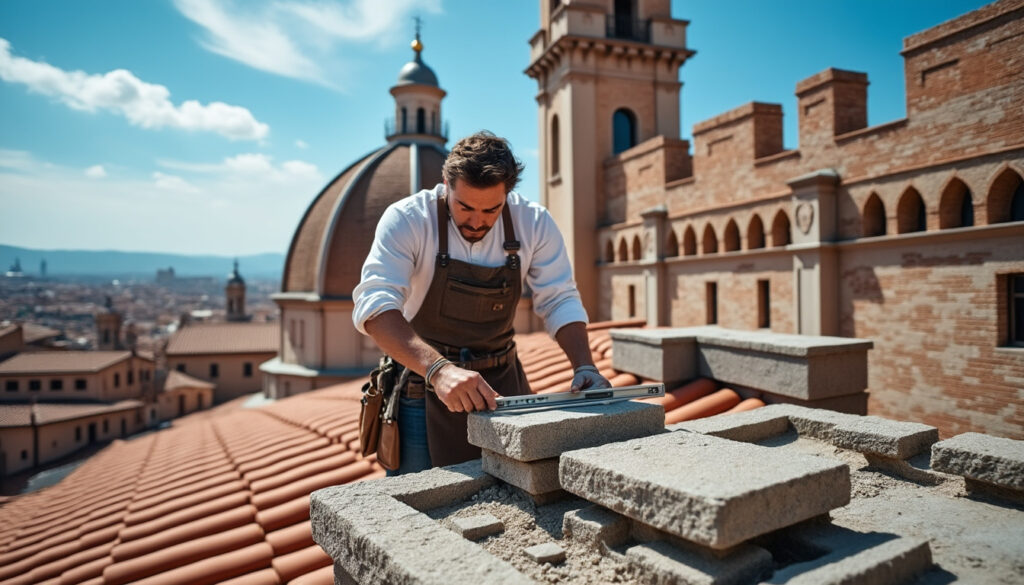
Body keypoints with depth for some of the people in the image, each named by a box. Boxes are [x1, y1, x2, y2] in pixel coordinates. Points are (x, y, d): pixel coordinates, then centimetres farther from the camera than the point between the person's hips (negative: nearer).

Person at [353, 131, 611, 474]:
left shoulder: (534, 223, -9)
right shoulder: (407, 219, -19)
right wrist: (439, 369, -46)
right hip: (423, 381, -2)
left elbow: (560, 301, -3)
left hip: (501, 382, 3)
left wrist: (584, 366, -20)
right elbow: (374, 305, -31)